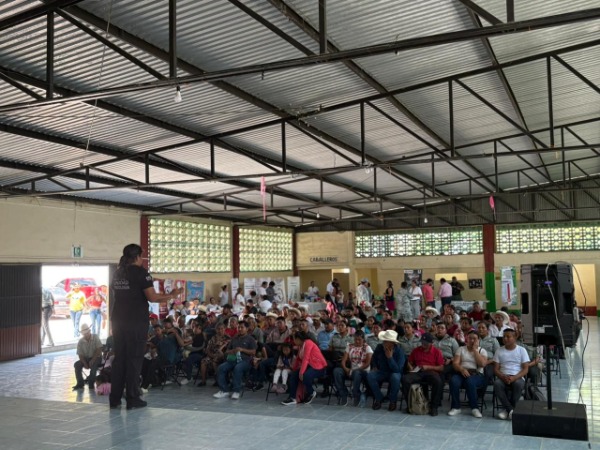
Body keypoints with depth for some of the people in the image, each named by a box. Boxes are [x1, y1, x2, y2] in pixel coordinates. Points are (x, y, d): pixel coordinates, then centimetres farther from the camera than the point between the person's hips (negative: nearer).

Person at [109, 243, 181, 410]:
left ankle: (115, 398, 12)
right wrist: (171, 295, -2)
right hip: (136, 322, -6)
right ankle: (132, 399, 3)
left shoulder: (117, 273, 12)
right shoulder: (141, 273, -9)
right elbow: (152, 297, -14)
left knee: (119, 358, 10)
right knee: (134, 358, 0)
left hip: (118, 321, 6)